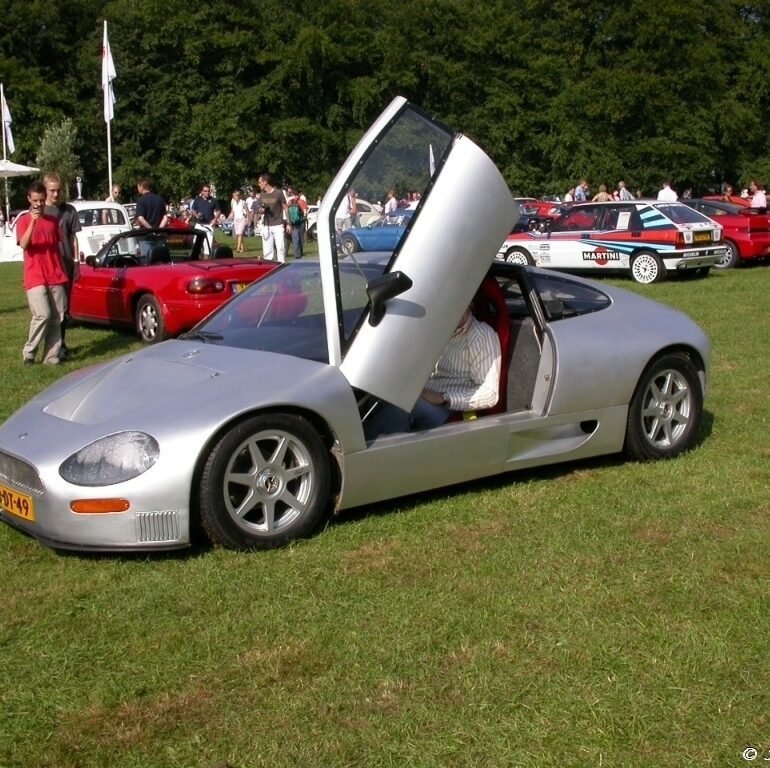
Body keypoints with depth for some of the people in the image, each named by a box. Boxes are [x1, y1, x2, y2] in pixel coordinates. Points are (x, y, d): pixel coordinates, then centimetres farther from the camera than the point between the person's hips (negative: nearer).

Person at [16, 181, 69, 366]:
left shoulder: (53, 220, 14)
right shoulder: (23, 220, 1)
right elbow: (24, 245, -15)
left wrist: (62, 271, 17)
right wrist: (32, 222, -25)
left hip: (55, 276, 4)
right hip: (35, 277, -4)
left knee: (56, 318, 0)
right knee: (42, 315, -16)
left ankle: (51, 356, 5)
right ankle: (29, 353, 0)